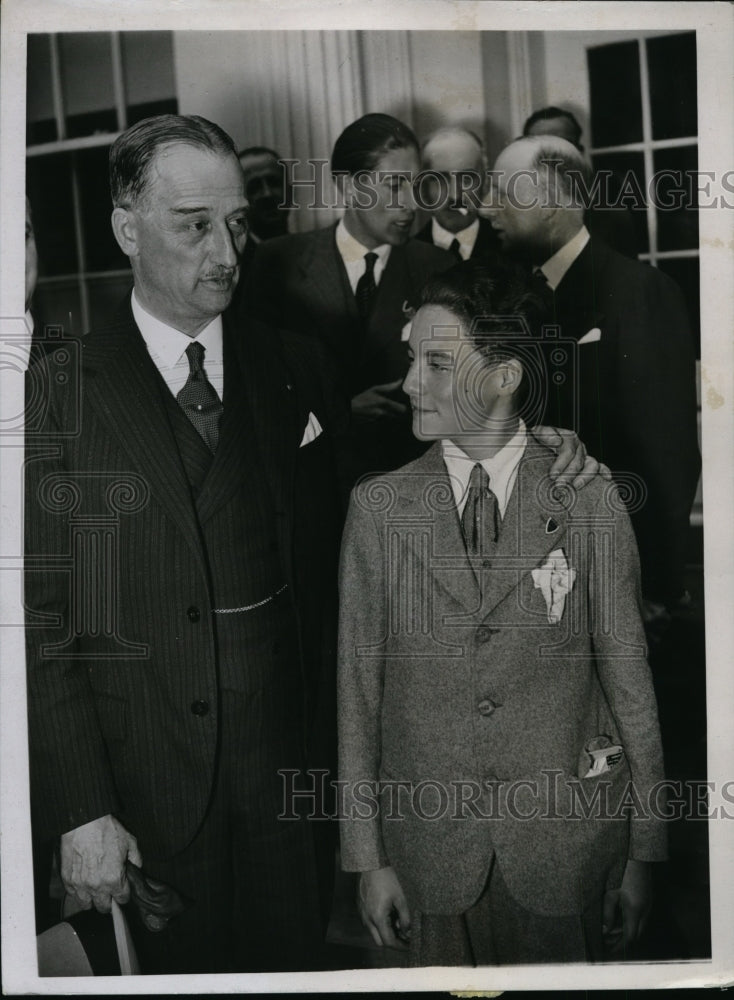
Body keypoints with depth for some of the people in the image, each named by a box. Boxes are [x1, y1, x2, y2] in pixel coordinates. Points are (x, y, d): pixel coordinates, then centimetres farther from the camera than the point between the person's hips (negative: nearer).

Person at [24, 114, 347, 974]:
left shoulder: (291, 371, 3)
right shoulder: (60, 386, -9)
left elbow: (322, 560, 6)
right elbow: (39, 619, -10)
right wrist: (78, 811, -12)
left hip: (286, 773, 3)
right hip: (143, 792, -2)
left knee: (292, 964, 16)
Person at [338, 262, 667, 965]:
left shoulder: (590, 502, -5)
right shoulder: (379, 507, -2)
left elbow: (628, 680, -1)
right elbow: (358, 689, 0)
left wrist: (642, 855, 2)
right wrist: (367, 858, 0)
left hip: (566, 846, 0)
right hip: (431, 847, 1)